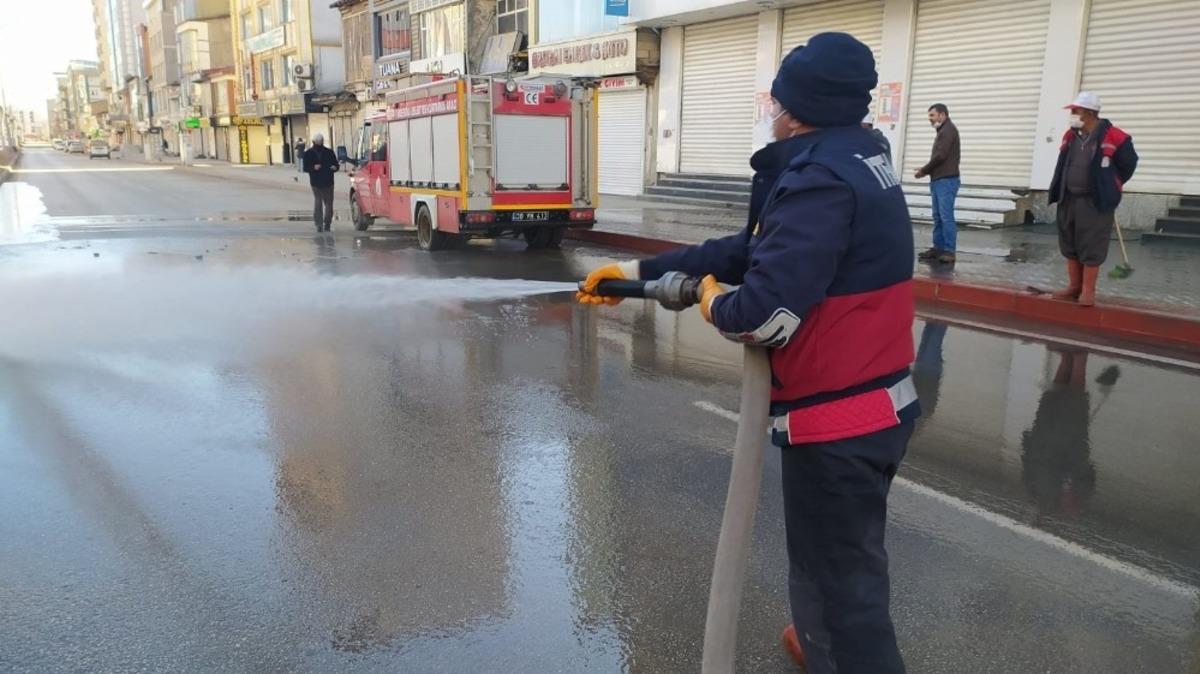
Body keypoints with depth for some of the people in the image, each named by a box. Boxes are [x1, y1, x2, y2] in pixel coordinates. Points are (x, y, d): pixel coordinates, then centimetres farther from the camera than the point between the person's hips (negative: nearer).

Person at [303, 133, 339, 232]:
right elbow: (305, 168, 1)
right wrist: (313, 167, -19)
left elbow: (336, 165, 13)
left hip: (328, 182, 3)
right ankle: (319, 225, -6)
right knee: (318, 203, -9)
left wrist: (334, 167, -11)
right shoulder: (308, 153, 4)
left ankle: (326, 224, 17)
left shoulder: (329, 152, 10)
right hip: (316, 183, -2)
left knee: (329, 204, 6)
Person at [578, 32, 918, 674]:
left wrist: (714, 302, -6)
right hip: (881, 405, 10)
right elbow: (752, 249, 11)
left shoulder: (818, 179, -23)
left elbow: (767, 315, -29)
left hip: (836, 422, -10)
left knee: (837, 575, 7)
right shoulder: (857, 161, 9)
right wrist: (639, 271, 10)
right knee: (841, 556, 30)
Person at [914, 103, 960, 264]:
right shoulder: (943, 131, 22)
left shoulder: (949, 129, -6)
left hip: (946, 180, -10)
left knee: (946, 216, -11)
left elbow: (940, 156, -15)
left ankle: (949, 251, -11)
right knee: (938, 217, 9)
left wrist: (924, 170, -5)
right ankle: (938, 248, 12)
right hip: (938, 180, 10)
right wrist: (926, 170, 4)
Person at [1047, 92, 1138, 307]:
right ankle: (1074, 286, 20)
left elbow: (1128, 164, 1)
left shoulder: (1113, 138, -10)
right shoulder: (1070, 136, 8)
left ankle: (1088, 290, 3)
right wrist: (1060, 190, 16)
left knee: (1091, 247, -4)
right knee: (1069, 245, 10)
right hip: (1068, 200, 6)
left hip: (1096, 202, -6)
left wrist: (1110, 187, 9)